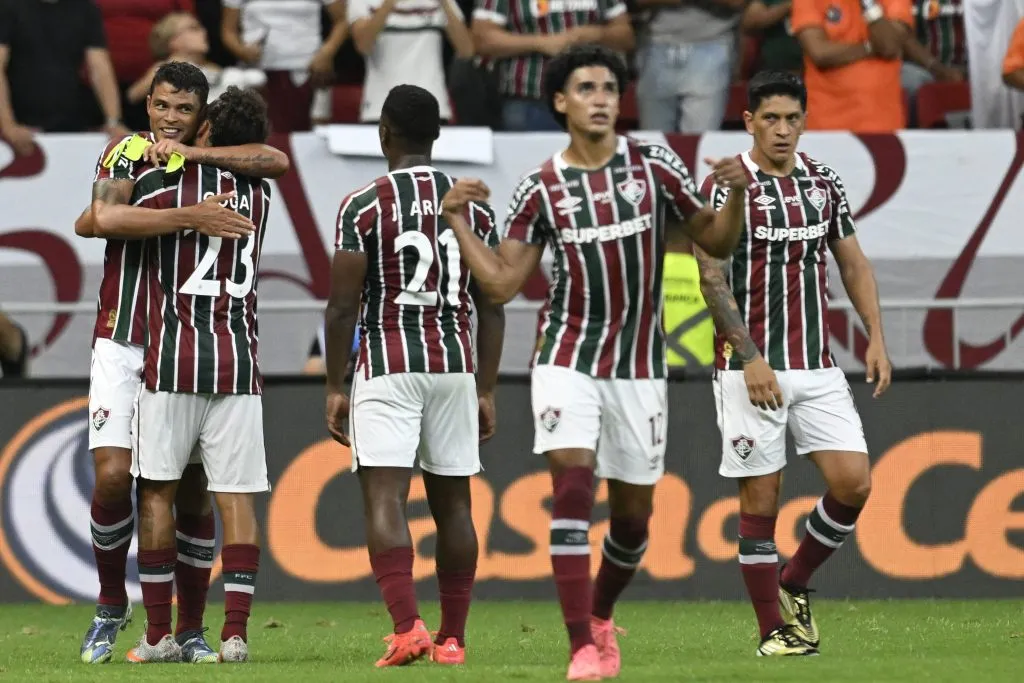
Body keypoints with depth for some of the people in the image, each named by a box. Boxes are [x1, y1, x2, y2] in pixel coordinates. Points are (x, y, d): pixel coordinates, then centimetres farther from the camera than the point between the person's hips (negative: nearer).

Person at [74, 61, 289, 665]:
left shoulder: (214, 164, 5)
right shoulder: (128, 156, -2)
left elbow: (275, 161, -15)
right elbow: (103, 219, -21)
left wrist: (192, 154, -19)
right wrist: (189, 219, -29)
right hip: (124, 343, -2)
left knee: (193, 490, 3)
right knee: (114, 475, -12)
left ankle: (191, 630, 12)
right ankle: (112, 605, 9)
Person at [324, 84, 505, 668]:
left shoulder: (363, 207, -5)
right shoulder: (476, 207, 8)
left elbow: (343, 307, -7)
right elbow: (491, 308, 8)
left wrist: (334, 388, 1)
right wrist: (486, 390, 14)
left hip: (386, 367, -4)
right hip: (456, 365, 4)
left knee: (385, 500, -8)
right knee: (453, 503, 11)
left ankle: (408, 626, -24)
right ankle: (453, 638, 14)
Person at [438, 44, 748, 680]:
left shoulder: (655, 165, 1)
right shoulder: (542, 189, 1)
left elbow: (716, 242, 8)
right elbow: (501, 282, 2)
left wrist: (737, 197, -11)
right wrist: (456, 219, -8)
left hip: (640, 366, 1)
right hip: (568, 359, -1)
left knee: (633, 514, 8)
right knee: (572, 485, -19)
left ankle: (601, 614, 37)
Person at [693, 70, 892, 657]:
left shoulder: (824, 183, 10)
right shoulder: (726, 187, -6)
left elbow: (854, 263, 17)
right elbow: (713, 280, -10)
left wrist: (877, 340, 6)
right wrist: (751, 358, -17)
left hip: (818, 366, 5)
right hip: (752, 368, -5)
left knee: (854, 481, -6)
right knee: (761, 496, -3)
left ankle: (795, 585, 16)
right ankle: (774, 628, 6)